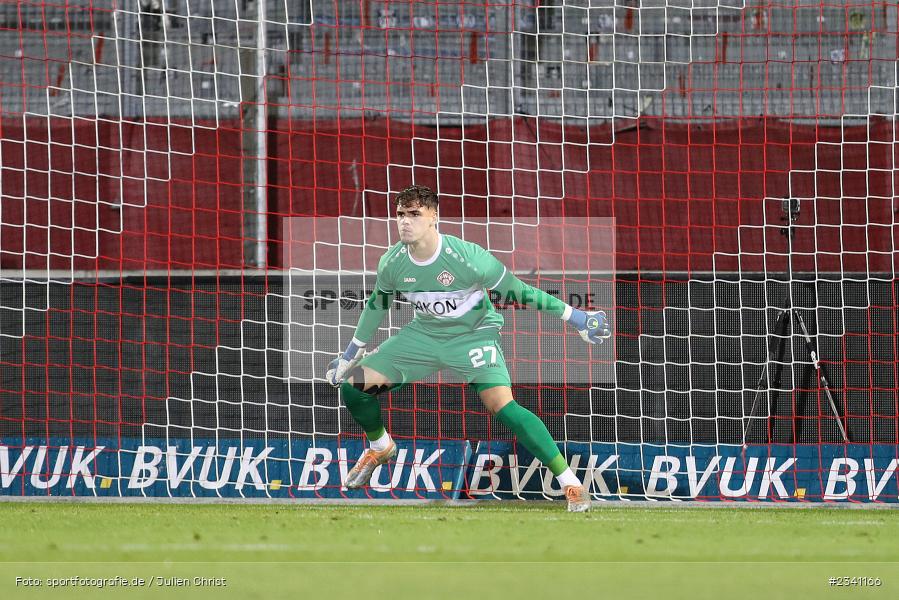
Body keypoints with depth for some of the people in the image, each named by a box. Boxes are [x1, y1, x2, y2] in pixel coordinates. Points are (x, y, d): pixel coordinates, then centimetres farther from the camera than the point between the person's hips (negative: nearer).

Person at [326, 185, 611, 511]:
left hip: (473, 334, -5)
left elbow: (517, 290, -17)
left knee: (502, 405, -28)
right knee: (352, 383, -5)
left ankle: (571, 483, -20)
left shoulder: (466, 257, -28)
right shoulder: (391, 262, -14)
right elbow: (377, 303, 8)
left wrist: (574, 316, -13)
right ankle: (380, 447, 28)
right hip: (423, 335, 5)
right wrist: (351, 352, 16)